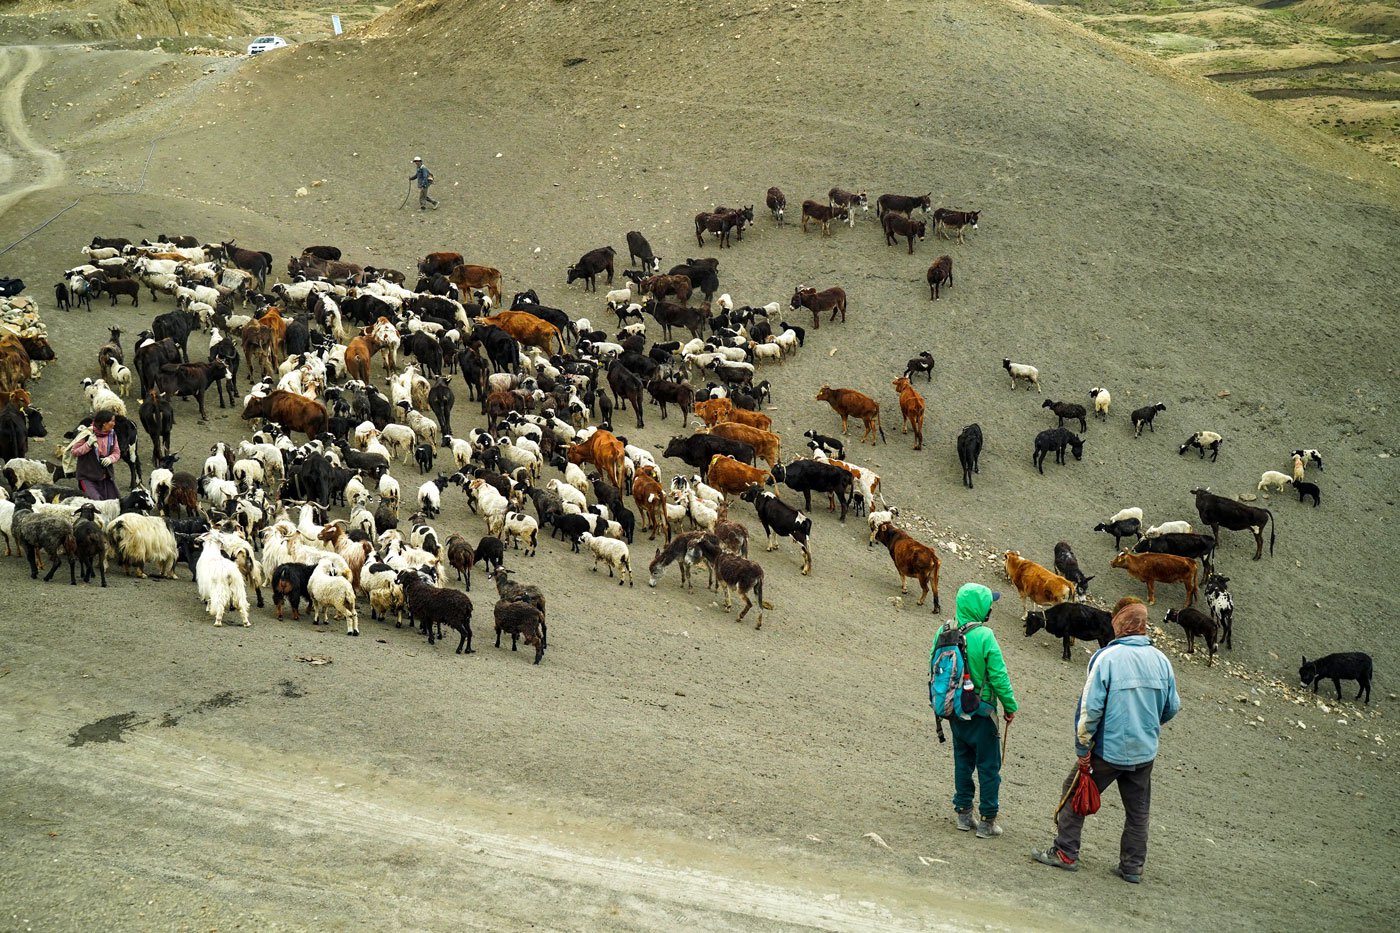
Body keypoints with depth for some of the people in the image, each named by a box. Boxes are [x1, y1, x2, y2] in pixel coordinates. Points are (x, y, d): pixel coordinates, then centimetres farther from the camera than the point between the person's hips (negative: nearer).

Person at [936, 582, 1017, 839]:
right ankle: (988, 822, 12)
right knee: (988, 765, 7)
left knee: (963, 760, 19)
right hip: (980, 711, -5)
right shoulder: (984, 636, -22)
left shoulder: (943, 630, -5)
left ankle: (963, 813, 26)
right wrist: (1010, 707, -4)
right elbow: (999, 676, -18)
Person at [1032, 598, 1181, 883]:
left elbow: (1090, 707, -17)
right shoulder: (1160, 660, -3)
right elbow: (1172, 706, 7)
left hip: (1109, 750, -4)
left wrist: (1082, 748, -8)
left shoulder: (1106, 657, -17)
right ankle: (1132, 867, 22)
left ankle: (1065, 853, 16)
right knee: (1137, 810, 16)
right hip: (1145, 752, 4)